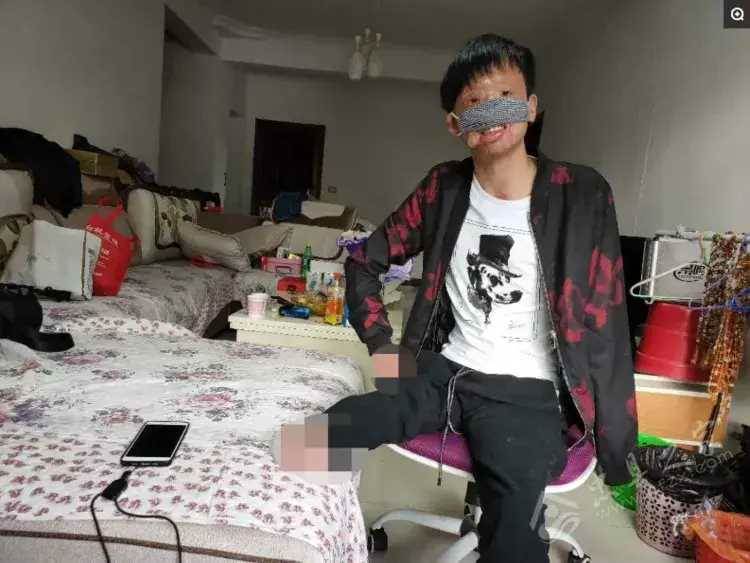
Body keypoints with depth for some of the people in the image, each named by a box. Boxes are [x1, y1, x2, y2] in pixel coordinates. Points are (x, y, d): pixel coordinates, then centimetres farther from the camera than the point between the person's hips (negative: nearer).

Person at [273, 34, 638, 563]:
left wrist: (611, 433, -2)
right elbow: (365, 262, 12)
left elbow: (603, 323, -2)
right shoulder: (444, 189, 4)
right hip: (445, 373, 3)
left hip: (528, 393, -2)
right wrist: (383, 347, 2)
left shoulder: (582, 194, -5)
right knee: (315, 444, -17)